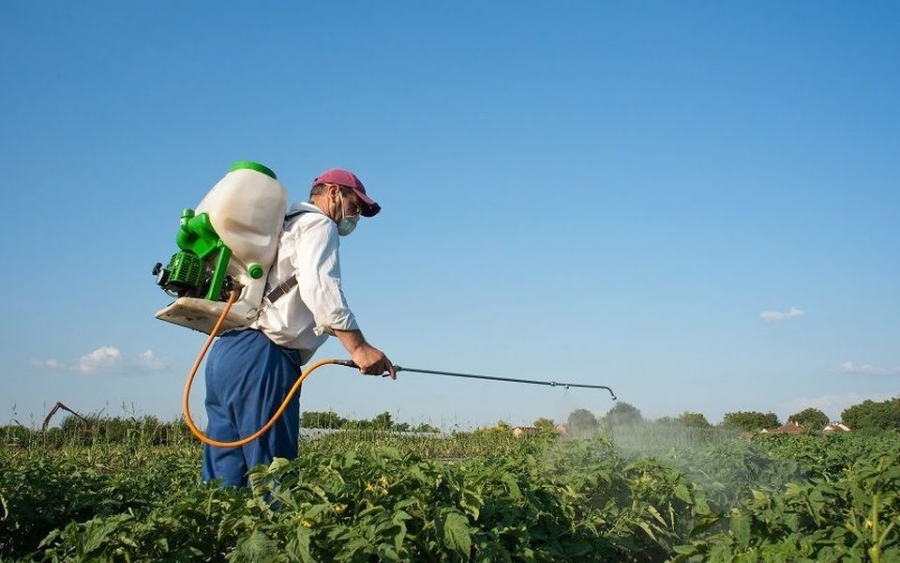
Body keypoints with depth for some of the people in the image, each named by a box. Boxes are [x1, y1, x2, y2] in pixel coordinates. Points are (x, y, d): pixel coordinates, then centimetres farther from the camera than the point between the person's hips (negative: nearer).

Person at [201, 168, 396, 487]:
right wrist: (358, 346, -22)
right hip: (261, 358, -9)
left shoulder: (282, 227, 31)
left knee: (224, 484, 5)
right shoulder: (318, 224, 3)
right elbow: (318, 286, -15)